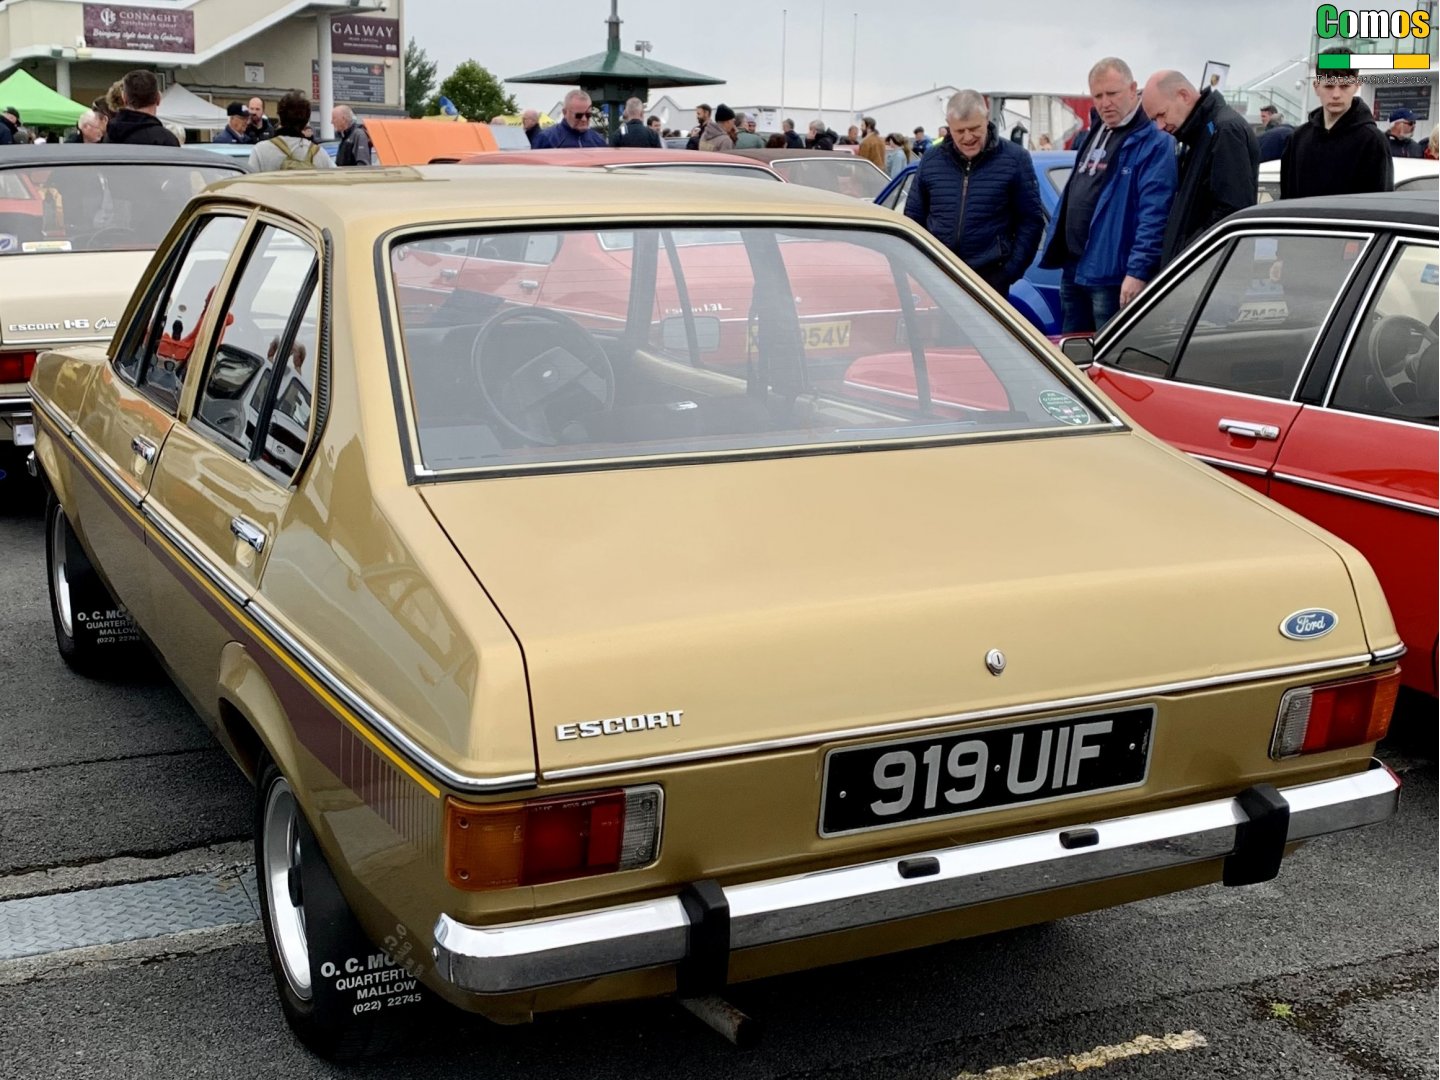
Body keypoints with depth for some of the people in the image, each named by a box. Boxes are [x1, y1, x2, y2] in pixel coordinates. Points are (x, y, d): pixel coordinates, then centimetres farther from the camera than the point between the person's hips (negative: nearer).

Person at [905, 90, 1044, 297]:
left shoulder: (1015, 159, -1)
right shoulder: (931, 160, 6)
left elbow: (1031, 219, 0)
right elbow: (913, 216, 15)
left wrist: (1012, 270, -8)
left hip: (990, 277, -2)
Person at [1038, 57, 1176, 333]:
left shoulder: (1154, 143, -13)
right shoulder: (1094, 133, 15)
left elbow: (1154, 215, -20)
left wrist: (1138, 271, -26)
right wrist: (1055, 246, 22)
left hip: (1112, 276, -8)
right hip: (1073, 269, 9)